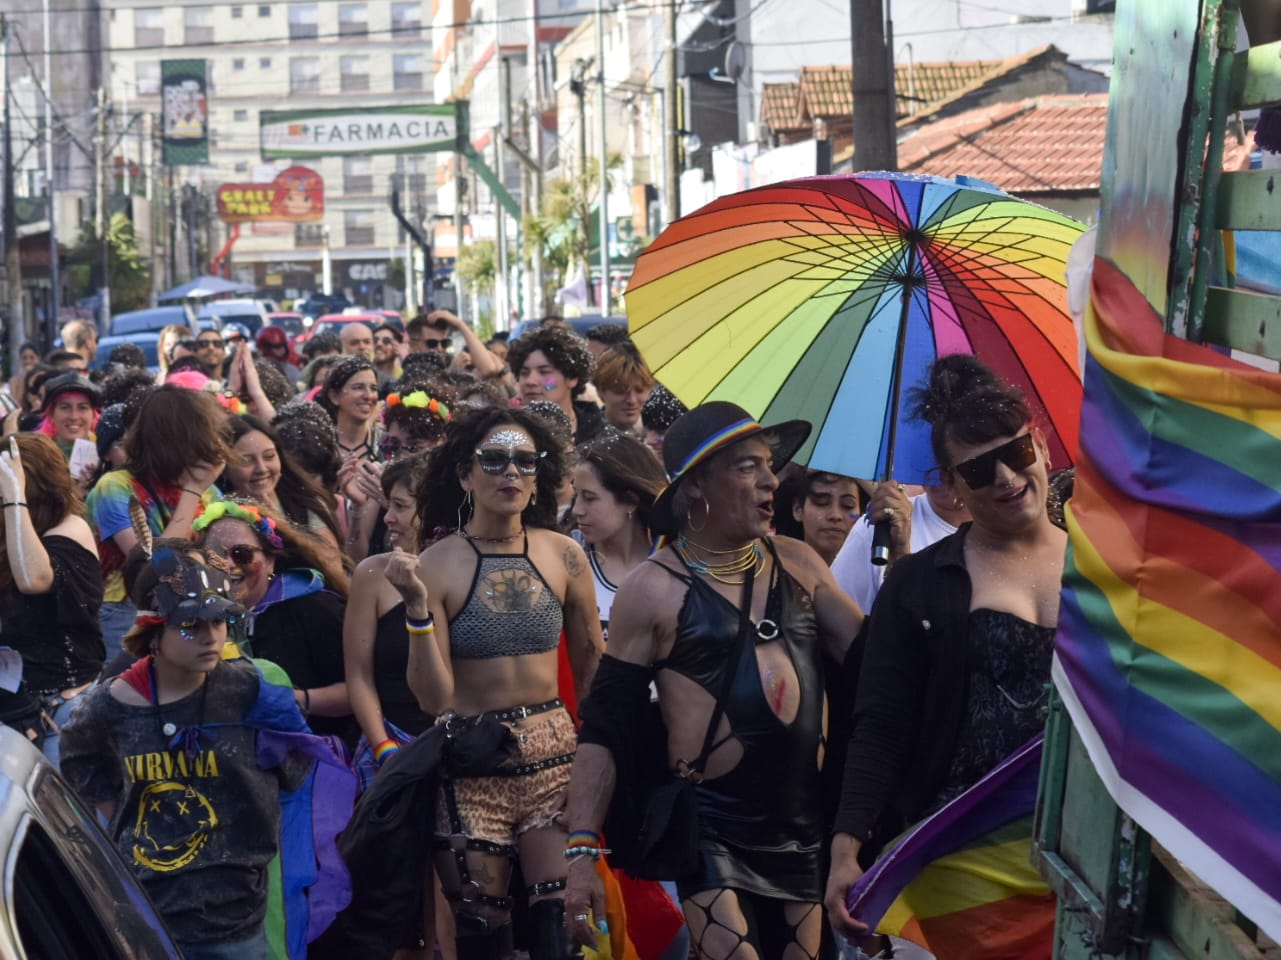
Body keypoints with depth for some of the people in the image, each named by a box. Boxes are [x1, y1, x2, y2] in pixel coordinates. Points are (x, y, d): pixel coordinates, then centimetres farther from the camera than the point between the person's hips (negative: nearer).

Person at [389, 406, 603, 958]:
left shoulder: (563, 556, 0)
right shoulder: (435, 566, -8)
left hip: (554, 753, 2)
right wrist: (417, 606, -22)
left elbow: (593, 670, 13)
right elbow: (433, 699, -12)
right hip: (471, 763, -2)